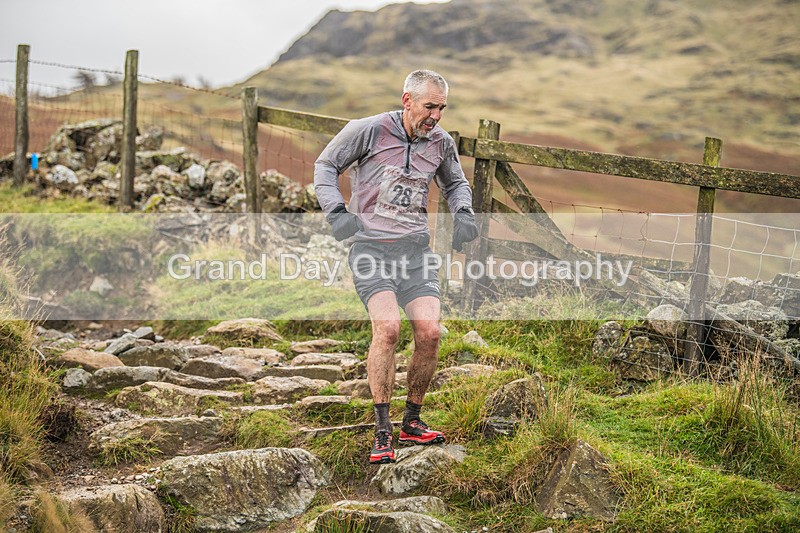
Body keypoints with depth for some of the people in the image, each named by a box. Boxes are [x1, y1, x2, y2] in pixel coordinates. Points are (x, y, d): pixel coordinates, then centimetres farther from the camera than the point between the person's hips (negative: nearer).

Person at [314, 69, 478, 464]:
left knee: (429, 333, -10)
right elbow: (326, 165, 5)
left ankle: (412, 423, 10)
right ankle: (381, 432, -14)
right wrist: (336, 212, -9)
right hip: (370, 246, -4)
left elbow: (456, 183, 29)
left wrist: (462, 214, 8)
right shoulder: (368, 131, -6)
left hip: (415, 249, 4)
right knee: (387, 328, -23)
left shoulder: (441, 142, 9)